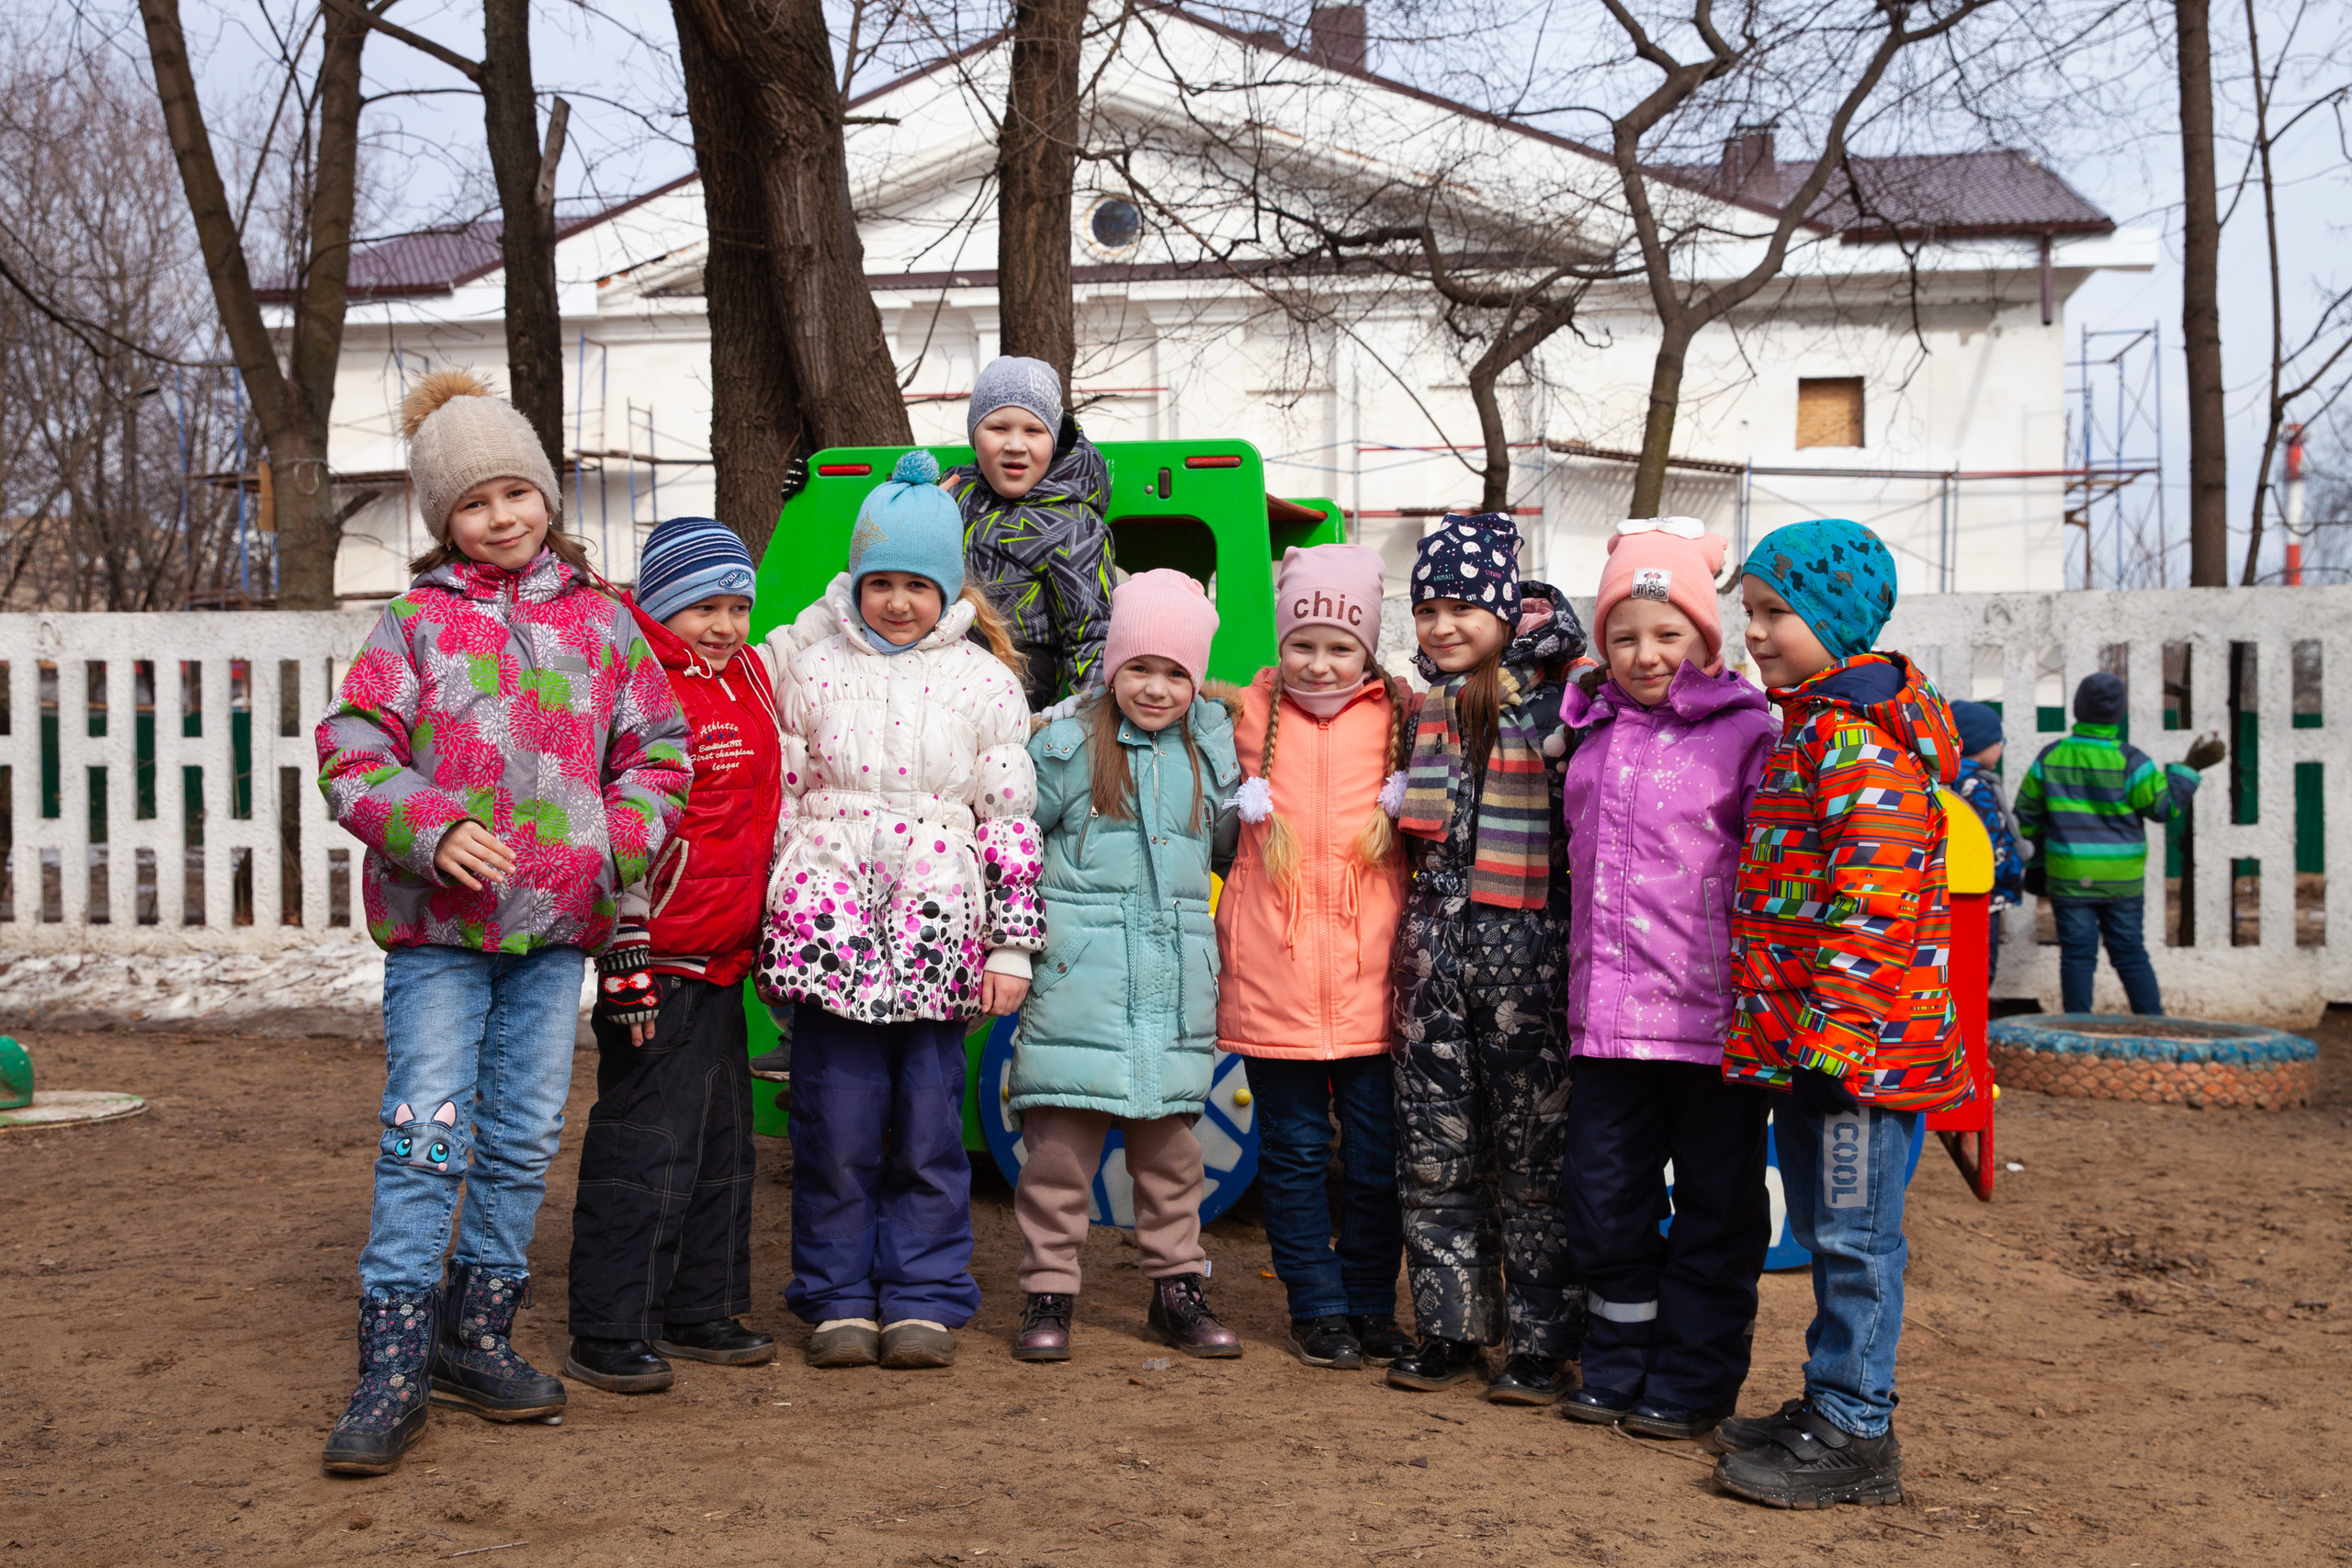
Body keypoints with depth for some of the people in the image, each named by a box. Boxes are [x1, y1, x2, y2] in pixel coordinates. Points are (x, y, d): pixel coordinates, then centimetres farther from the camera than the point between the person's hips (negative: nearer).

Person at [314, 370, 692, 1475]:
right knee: (426, 1140, -6)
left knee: (523, 1142, 9)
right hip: (437, 927, -3)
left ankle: (477, 1338, 24)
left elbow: (656, 749, 14)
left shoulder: (600, 624, 10)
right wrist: (433, 831, -20)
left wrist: (625, 839, -3)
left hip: (557, 926, 3)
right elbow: (351, 756, -3)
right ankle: (394, 1368, 2)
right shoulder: (415, 624, 2)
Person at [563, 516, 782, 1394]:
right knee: (646, 1143, -5)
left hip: (724, 959, 9)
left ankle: (700, 1313, 28)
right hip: (660, 961, -9)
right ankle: (608, 1335, 5)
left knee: (722, 1141, 16)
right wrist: (626, 958, -20)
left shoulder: (749, 679, 13)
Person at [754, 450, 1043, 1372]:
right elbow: (777, 797, 12)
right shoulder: (811, 666, 8)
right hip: (830, 932, 0)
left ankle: (925, 1300, 16)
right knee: (837, 1126, 3)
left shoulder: (984, 682, 7)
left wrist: (1012, 944, 1)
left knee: (929, 1128, 4)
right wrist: (774, 916, 8)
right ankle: (839, 1301, 15)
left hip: (939, 941, 0)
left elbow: (1010, 819, 6)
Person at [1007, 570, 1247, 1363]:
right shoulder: (1068, 744, -1)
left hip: (1176, 978, 3)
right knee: (1062, 1135, -2)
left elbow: (1225, 845, 22)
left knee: (1170, 1140, 11)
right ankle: (1048, 1295, 9)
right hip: (1080, 975, -3)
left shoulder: (1210, 743, 10)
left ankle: (1176, 1290, 22)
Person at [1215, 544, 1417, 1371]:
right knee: (1295, 1151, 7)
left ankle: (1372, 1306, 22)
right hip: (1275, 974, 1)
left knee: (1377, 1155, 7)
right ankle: (1317, 1308, 20)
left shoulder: (1400, 715, 3)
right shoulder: (1251, 714, 6)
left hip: (1372, 973, 0)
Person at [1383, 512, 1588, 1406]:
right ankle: (1449, 1331, 19)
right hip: (1436, 942, 5)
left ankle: (1543, 1345, 12)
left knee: (1533, 1155, 2)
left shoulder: (1555, 700, -6)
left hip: (1528, 943, -5)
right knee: (1434, 1154, 8)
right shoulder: (1423, 703, 11)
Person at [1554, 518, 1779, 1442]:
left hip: (1708, 1016, -5)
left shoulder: (1744, 731, -5)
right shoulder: (1593, 730, 12)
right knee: (1602, 1194, 11)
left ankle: (1691, 1384, 20)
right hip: (1607, 1015, 6)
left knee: (1715, 1206, 7)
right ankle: (1619, 1369, 27)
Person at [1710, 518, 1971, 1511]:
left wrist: (1827, 1021, -23)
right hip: (1807, 1037, 10)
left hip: (1863, 1035, -10)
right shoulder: (1809, 724, 16)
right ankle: (1831, 1404, 29)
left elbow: (1872, 895, -23)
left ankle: (1855, 1437, 8)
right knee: (1823, 1229, 17)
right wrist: (1777, 1022, 21)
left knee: (1854, 1235, -1)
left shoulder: (1863, 734, -16)